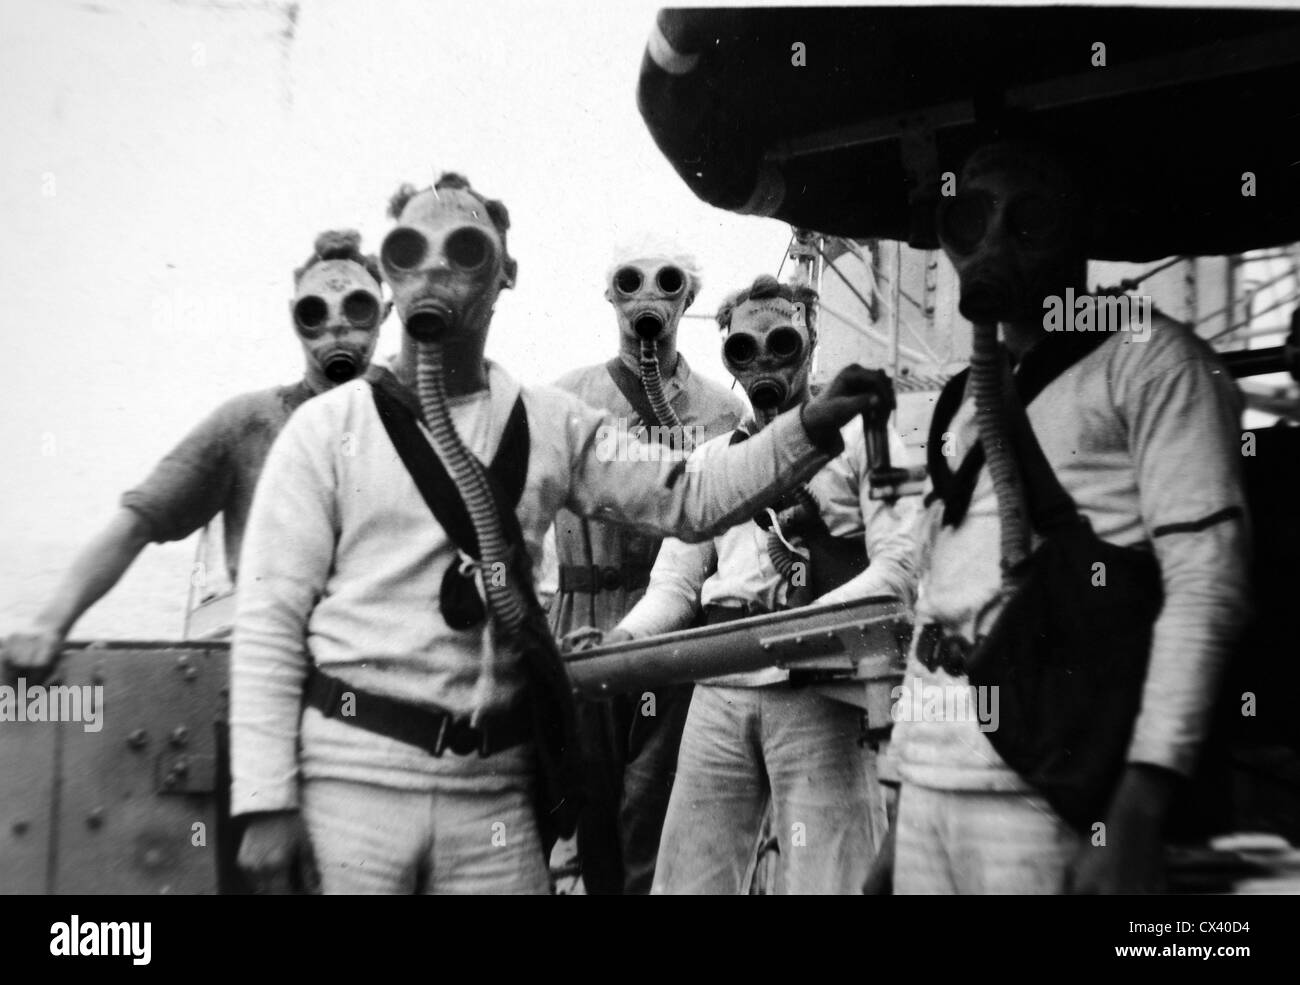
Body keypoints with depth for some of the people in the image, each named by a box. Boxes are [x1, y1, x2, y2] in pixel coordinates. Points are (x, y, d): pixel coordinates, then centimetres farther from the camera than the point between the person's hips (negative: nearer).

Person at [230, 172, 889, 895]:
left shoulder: (553, 424, 7)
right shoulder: (329, 428, -3)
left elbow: (689, 501, 8)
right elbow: (270, 622, -5)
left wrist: (809, 429, -5)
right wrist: (265, 803, -10)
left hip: (496, 784, 3)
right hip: (349, 777, -3)